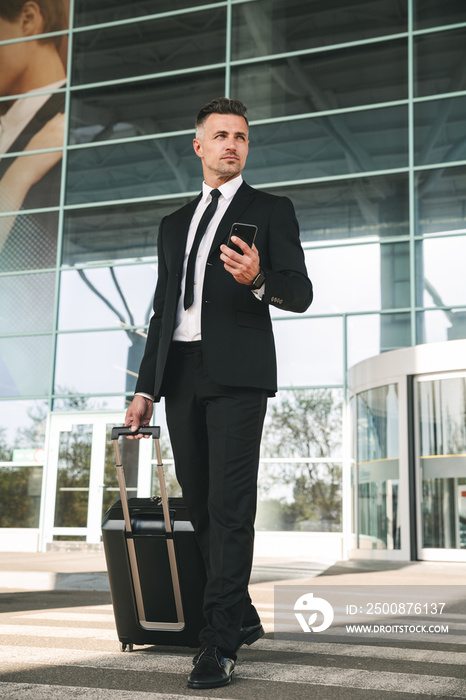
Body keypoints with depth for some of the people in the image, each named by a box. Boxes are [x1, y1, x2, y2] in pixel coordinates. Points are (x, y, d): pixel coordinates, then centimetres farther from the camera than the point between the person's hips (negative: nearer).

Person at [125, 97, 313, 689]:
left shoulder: (271, 210, 8)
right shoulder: (174, 224, 23)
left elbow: (300, 294, 0)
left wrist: (258, 279, -22)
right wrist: (145, 387, 16)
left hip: (237, 373, -5)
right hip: (181, 374, 6)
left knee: (230, 506, -10)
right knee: (200, 504, 8)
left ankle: (220, 643, -6)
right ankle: (243, 617, 23)